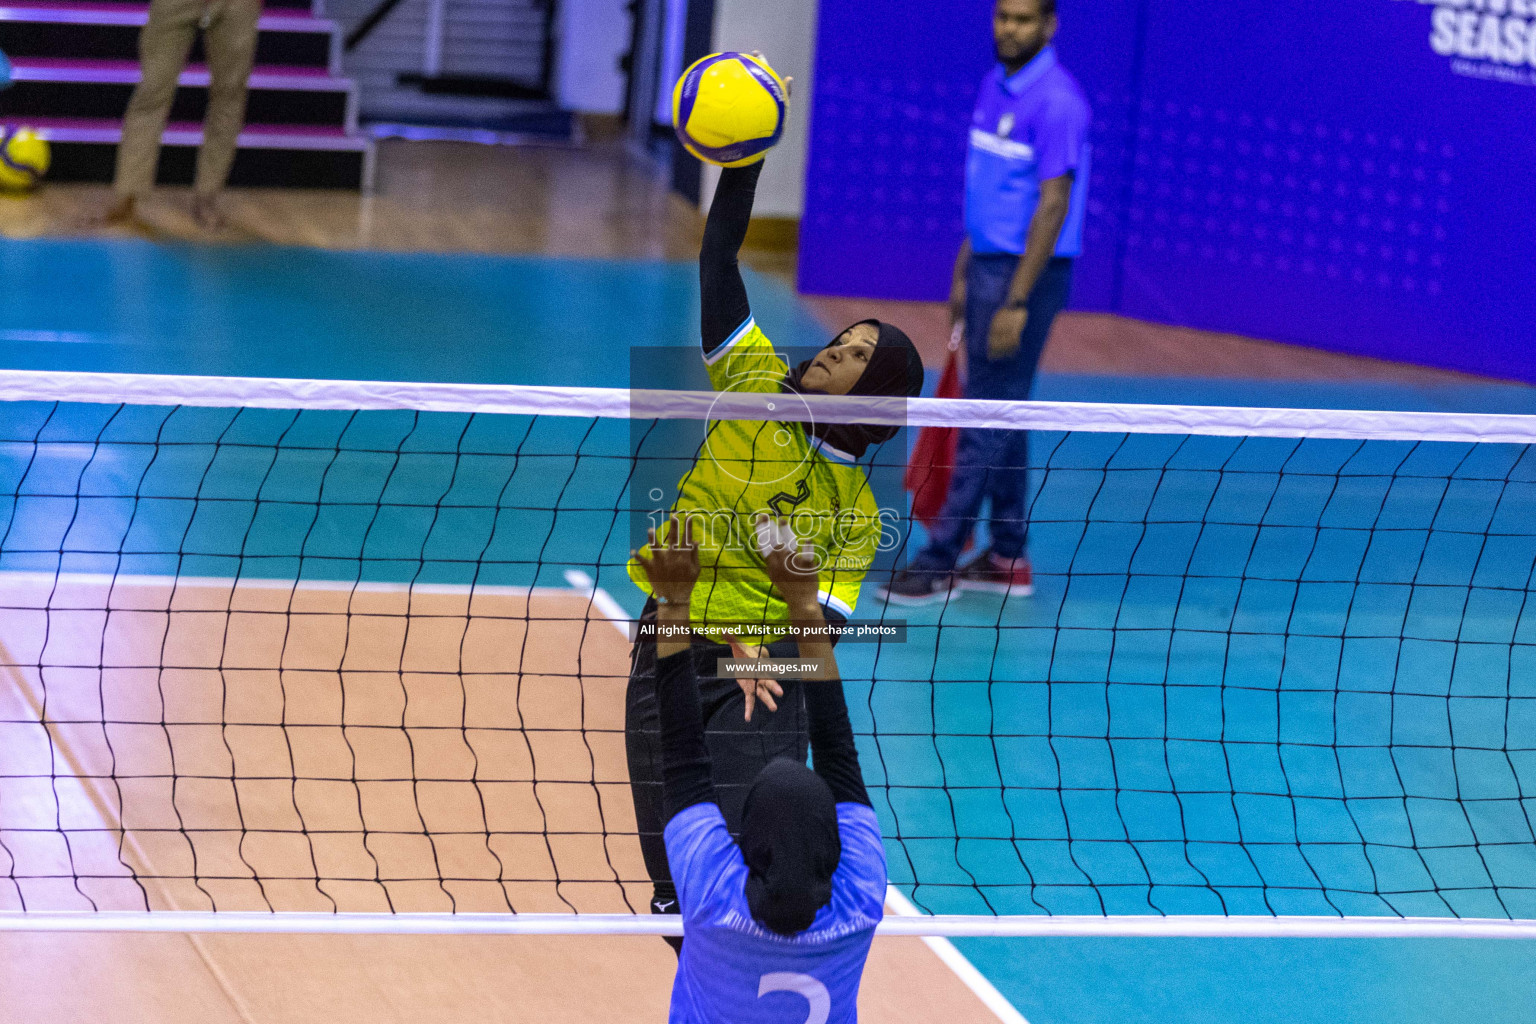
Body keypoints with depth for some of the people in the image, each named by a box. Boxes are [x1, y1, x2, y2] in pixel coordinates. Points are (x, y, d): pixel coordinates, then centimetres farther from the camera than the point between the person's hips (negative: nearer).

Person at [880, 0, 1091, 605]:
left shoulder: (1056, 102, -17)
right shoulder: (996, 86, 11)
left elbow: (1053, 206, -20)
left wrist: (1016, 302, -22)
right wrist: (964, 272, 19)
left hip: (1027, 274, -9)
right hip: (987, 265, 9)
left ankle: (941, 561, -3)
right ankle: (1007, 557, 18)